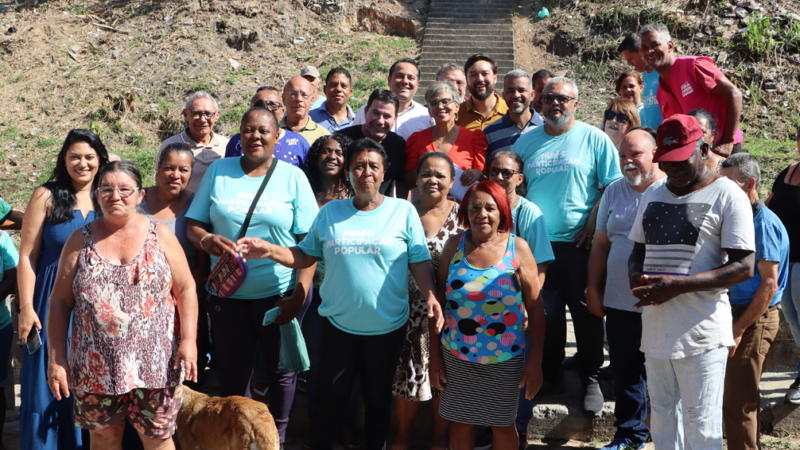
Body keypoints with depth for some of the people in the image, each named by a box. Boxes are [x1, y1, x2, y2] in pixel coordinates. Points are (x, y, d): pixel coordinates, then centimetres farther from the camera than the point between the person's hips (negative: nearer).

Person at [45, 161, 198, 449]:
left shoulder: (160, 236, 3)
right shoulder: (80, 240, 5)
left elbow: (186, 290, 2)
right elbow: (60, 301, 4)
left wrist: (188, 341, -9)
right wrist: (56, 358, -1)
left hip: (155, 364, -1)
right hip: (95, 368, 1)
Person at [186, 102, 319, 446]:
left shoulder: (293, 177, -1)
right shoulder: (218, 172, 5)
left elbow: (308, 242, -5)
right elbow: (193, 225, 5)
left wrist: (299, 293, -14)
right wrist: (206, 240, -18)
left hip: (279, 292, -1)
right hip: (227, 292, 1)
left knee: (281, 368, 11)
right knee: (232, 370, 9)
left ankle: (277, 437, 30)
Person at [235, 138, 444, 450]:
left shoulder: (403, 211, -4)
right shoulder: (330, 212, 3)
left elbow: (420, 263, -5)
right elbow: (304, 256, 6)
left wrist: (430, 297, -20)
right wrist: (268, 250, -9)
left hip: (387, 328, -1)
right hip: (338, 325, 1)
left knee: (378, 401, 15)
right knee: (330, 399, 11)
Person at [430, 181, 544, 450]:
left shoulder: (518, 248, -7)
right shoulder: (454, 246, -2)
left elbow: (535, 309, -6)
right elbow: (439, 303, 2)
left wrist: (535, 362, -9)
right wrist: (435, 356, 1)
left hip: (505, 359, -1)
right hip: (456, 356, 2)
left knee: (502, 425, 13)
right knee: (460, 423, 11)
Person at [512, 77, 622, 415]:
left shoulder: (594, 139, 0)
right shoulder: (527, 141, 11)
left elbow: (613, 187, -4)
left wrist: (593, 224, -12)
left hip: (579, 242, -3)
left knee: (586, 312, 3)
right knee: (545, 313, 8)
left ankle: (591, 380, 15)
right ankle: (550, 376, 21)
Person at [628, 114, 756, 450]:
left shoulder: (726, 195, -7)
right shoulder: (653, 196, 14)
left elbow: (744, 267, -13)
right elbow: (638, 251, 22)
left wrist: (678, 286, -21)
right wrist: (636, 279, -3)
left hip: (701, 332, -6)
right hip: (655, 328, 6)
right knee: (662, 422, 16)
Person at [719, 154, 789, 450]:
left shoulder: (764, 224, -16)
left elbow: (769, 285, -19)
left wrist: (739, 328, -19)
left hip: (754, 320, -9)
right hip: (738, 315, 9)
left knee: (738, 403, -5)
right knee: (744, 400, 16)